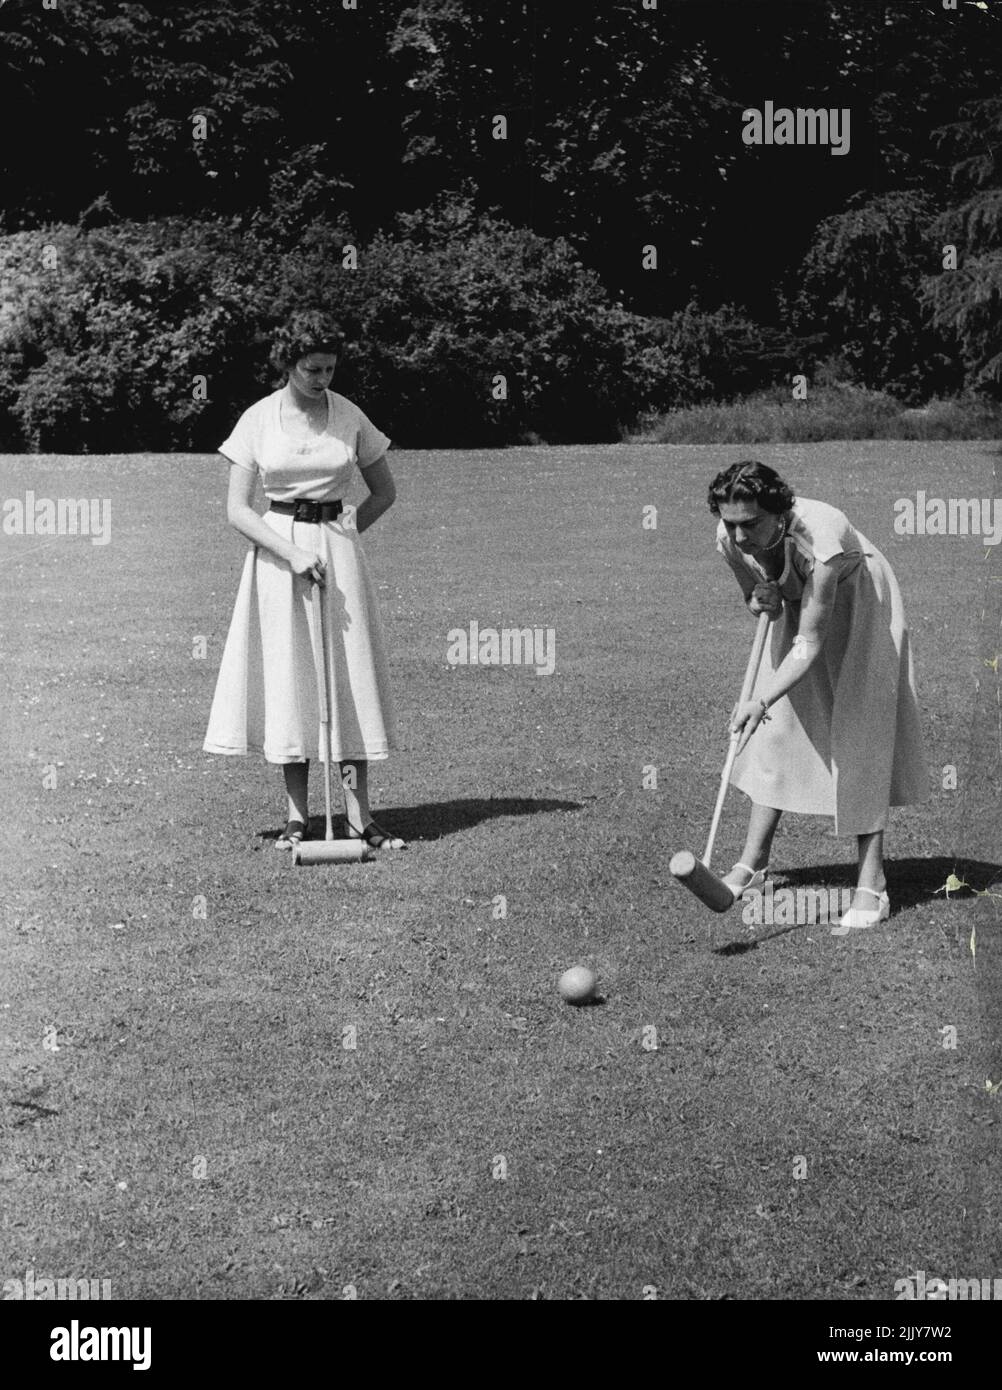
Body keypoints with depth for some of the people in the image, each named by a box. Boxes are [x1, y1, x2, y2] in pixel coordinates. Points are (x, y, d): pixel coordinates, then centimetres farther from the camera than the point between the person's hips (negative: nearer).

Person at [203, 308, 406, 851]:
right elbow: (237, 509, -4)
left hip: (338, 554, 1)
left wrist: (341, 536, 3)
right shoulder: (258, 419, -1)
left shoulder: (350, 417, 2)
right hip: (277, 549, -1)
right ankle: (297, 813, 10)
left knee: (349, 678, -2)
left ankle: (359, 815, 1)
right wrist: (292, 553, -15)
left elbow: (384, 493, 13)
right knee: (287, 678, 2)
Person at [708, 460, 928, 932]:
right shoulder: (730, 539, -22)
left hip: (858, 602, -6)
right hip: (799, 602, 6)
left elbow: (809, 644, -38)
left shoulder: (819, 538, -41)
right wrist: (763, 600, -26)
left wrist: (761, 702, -48)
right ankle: (752, 864, 12)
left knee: (857, 737, -12)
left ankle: (872, 886, -10)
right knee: (776, 729, 3)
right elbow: (759, 602, -1)